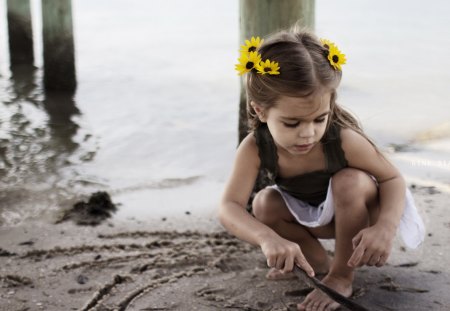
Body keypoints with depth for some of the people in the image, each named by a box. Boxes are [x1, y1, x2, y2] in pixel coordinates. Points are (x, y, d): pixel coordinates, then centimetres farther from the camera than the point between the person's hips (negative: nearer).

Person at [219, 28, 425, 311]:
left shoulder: (344, 140, -36)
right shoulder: (255, 148, -30)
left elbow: (393, 179, -24)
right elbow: (230, 208, -38)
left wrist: (385, 227, -46)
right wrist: (268, 238, -60)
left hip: (359, 211, -3)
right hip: (317, 218, 4)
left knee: (349, 180, -35)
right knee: (264, 204, -21)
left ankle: (343, 276, -18)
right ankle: (318, 262, 1)